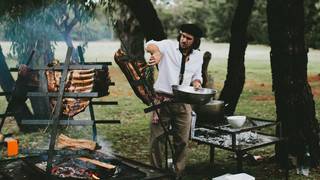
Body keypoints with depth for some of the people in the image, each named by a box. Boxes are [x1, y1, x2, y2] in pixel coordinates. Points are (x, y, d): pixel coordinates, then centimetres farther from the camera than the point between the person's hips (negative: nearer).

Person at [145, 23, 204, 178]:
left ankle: (178, 173, 25)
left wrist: (196, 83, -5)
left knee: (182, 141, 10)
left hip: (183, 102, 4)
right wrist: (157, 52, -48)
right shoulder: (169, 46, -7)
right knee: (157, 139, 2)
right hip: (162, 99, -3)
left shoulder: (198, 56, 7)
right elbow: (150, 45, -25)